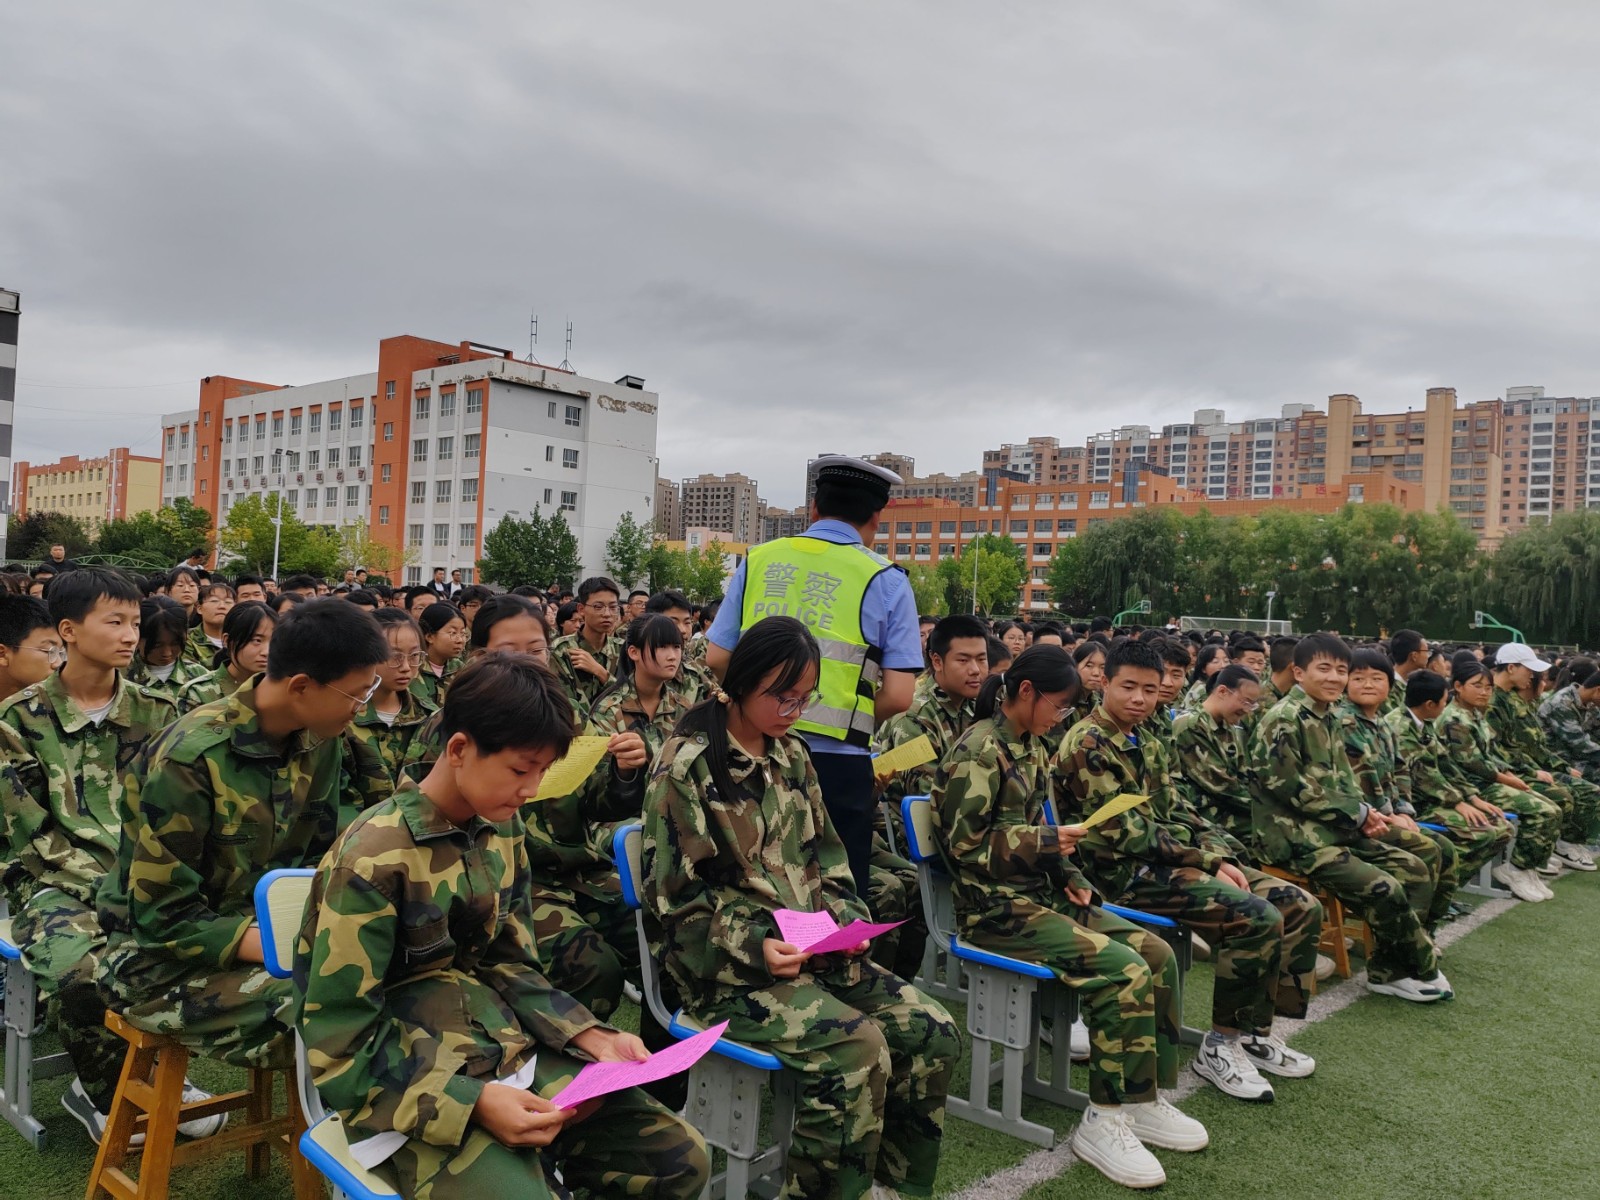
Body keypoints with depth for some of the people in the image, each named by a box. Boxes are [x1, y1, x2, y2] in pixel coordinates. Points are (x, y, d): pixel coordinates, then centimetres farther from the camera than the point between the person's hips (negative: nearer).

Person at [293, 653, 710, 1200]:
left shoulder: (503, 830, 4)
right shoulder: (373, 859, -18)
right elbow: (341, 1046, -16)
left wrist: (591, 1036, -3)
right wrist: (472, 1101, -25)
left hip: (507, 1050, 7)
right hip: (403, 1083, -6)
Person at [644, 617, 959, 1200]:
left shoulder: (791, 755, 11)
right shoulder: (688, 764, -10)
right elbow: (676, 896, -11)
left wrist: (845, 920, -1)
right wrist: (754, 946, -21)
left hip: (813, 951, 7)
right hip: (727, 965, -7)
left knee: (933, 1033, -6)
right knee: (858, 1050, -27)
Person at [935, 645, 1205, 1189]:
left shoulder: (1030, 749, 14)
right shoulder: (979, 750, -15)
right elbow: (964, 845, -17)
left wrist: (1071, 878, 6)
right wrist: (1045, 842, -18)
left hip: (1041, 895, 9)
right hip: (995, 906, -9)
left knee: (1158, 954, -2)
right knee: (1125, 970, -22)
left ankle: (1147, 1098, 9)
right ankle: (1103, 1121, -10)